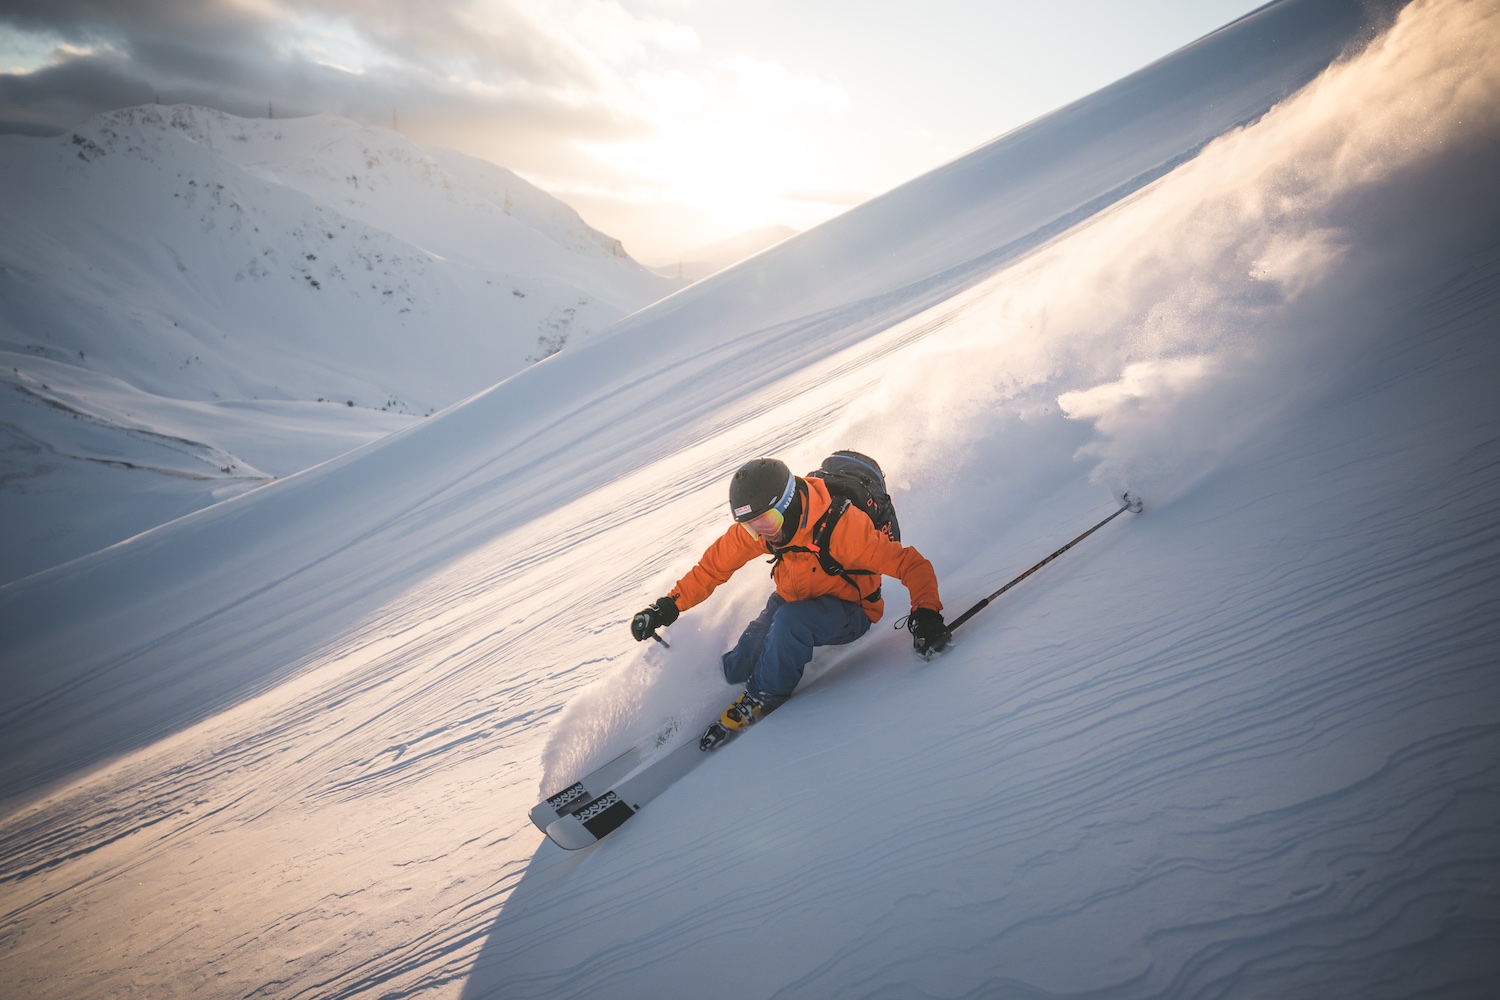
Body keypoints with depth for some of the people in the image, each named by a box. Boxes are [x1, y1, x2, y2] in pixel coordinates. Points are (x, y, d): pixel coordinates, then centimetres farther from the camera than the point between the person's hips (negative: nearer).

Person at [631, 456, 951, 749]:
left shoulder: (841, 525, -34)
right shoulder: (753, 530, -17)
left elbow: (909, 563, -30)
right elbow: (714, 565, -4)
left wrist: (926, 614, -45)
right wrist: (669, 606, -11)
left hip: (849, 613, -5)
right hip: (792, 601, 5)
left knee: (790, 619, -35)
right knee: (735, 670, -10)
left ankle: (761, 699, -10)